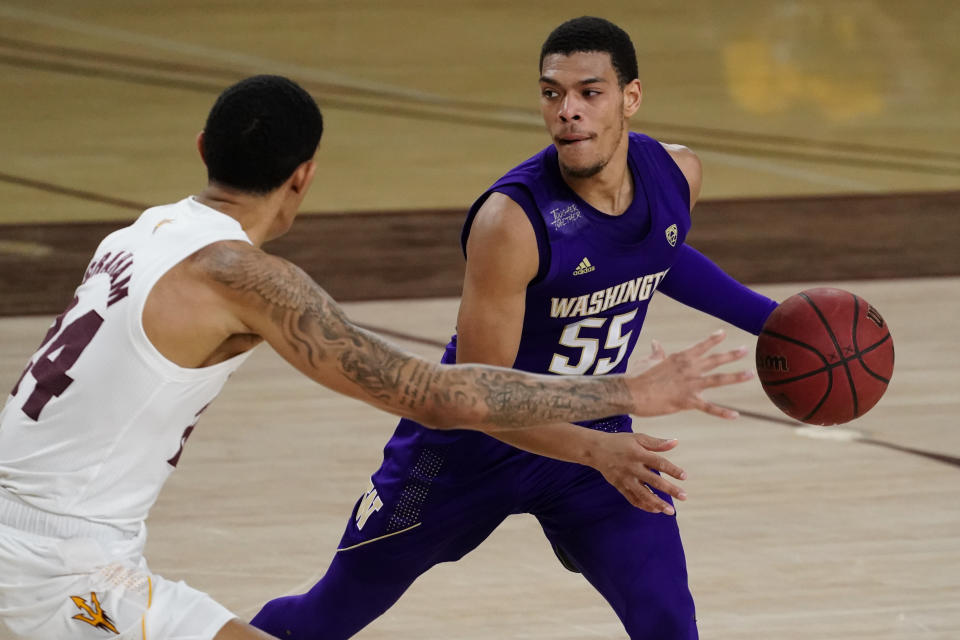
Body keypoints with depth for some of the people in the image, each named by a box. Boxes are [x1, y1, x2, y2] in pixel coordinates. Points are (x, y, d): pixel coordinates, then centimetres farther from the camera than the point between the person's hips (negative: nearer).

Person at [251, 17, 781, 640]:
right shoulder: (514, 220, -33)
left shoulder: (676, 174, -12)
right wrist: (595, 452, -44)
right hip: (471, 444, -4)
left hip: (593, 433, 4)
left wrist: (768, 317, 8)